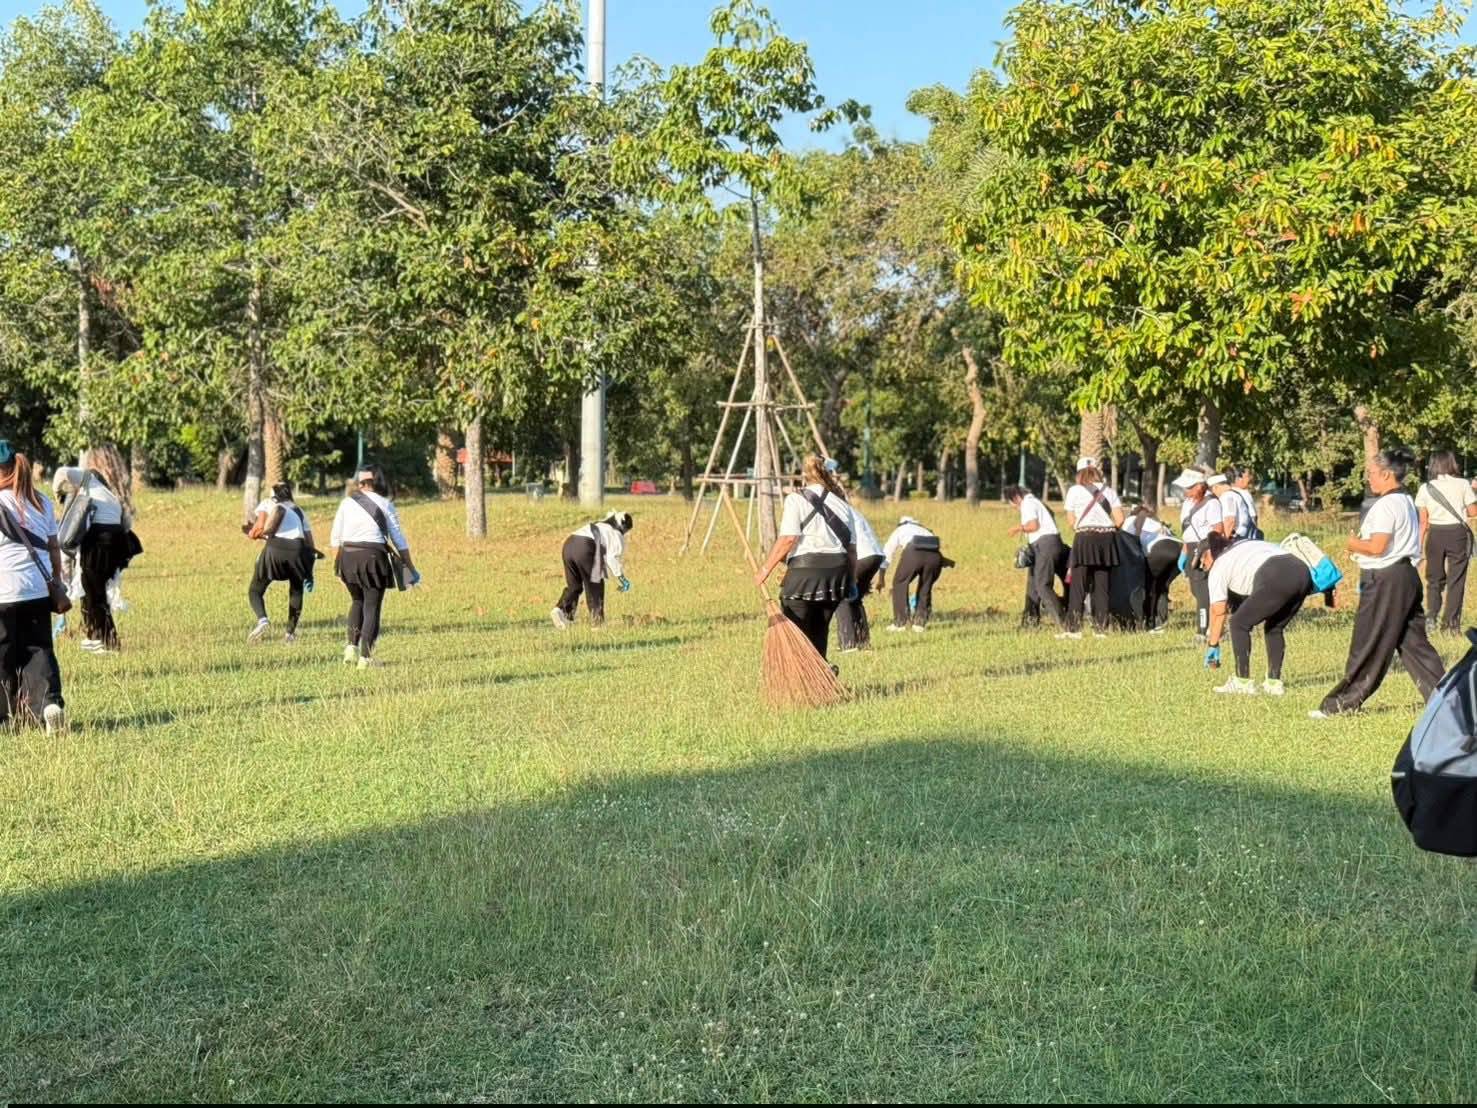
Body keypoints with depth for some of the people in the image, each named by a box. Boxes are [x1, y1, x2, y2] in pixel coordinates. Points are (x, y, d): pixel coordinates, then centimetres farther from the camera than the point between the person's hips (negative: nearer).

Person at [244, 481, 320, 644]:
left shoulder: (267, 503, 20)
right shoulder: (299, 511, 29)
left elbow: (260, 524, -1)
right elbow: (309, 541, 21)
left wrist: (253, 533, 20)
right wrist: (309, 574, 22)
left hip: (275, 547, -3)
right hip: (297, 549, 3)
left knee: (255, 590, 11)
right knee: (296, 591, 25)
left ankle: (262, 620, -17)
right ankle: (290, 633, 19)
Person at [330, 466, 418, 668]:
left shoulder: (347, 503, 10)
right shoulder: (385, 505, 4)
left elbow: (335, 538, 8)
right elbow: (399, 540, 3)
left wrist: (337, 563, 16)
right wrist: (410, 568, 9)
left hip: (347, 557, 3)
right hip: (373, 557, -3)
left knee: (357, 601, 23)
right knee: (372, 607, 4)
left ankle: (352, 646, 10)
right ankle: (365, 657, 2)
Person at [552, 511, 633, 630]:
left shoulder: (598, 526, 36)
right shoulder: (617, 535, 14)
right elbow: (612, 557, 0)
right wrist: (621, 578, 4)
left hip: (568, 544, 6)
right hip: (585, 549, -6)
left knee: (573, 585, 17)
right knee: (594, 587, 10)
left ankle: (561, 609, -5)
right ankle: (597, 622, 14)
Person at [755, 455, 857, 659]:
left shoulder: (796, 500, 0)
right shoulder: (842, 504, 15)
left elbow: (788, 539, -11)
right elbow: (851, 548, 13)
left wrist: (766, 569, -5)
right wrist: (852, 581, 20)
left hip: (805, 569, -5)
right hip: (837, 571, 5)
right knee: (819, 633, 15)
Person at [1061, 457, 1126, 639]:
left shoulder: (1074, 490, 3)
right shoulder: (1109, 491, 11)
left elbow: (1071, 521, 3)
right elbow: (1120, 519, 3)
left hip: (1085, 537, -3)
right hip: (1107, 538, 3)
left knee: (1078, 585, 0)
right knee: (1102, 586, 9)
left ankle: (1074, 628, -2)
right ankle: (1101, 628, 9)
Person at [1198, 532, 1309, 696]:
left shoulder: (1218, 567, 15)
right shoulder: (1245, 544, 35)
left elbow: (1218, 611, 16)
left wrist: (1212, 644, 25)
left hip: (1276, 580, -8)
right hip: (1303, 573, 8)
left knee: (1239, 624, 10)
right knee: (1274, 628, 25)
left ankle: (1242, 682, 10)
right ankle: (1274, 683, 22)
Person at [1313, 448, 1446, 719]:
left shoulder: (1386, 505, -16)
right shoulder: (1407, 502, 15)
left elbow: (1377, 546, -24)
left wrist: (1355, 544, -5)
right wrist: (1361, 544, 9)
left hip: (1385, 580, -10)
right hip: (1408, 575, 10)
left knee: (1368, 646, -3)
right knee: (1413, 642, 12)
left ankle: (1342, 704, 3)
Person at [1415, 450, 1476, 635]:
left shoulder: (1425, 488, 1)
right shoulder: (1462, 484, -4)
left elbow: (1423, 521, 1)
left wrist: (1419, 545, 7)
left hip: (1435, 535, 2)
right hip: (1458, 533, -2)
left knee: (1434, 579, 16)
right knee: (1455, 580, 7)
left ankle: (1431, 617, 3)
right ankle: (1451, 622, 6)